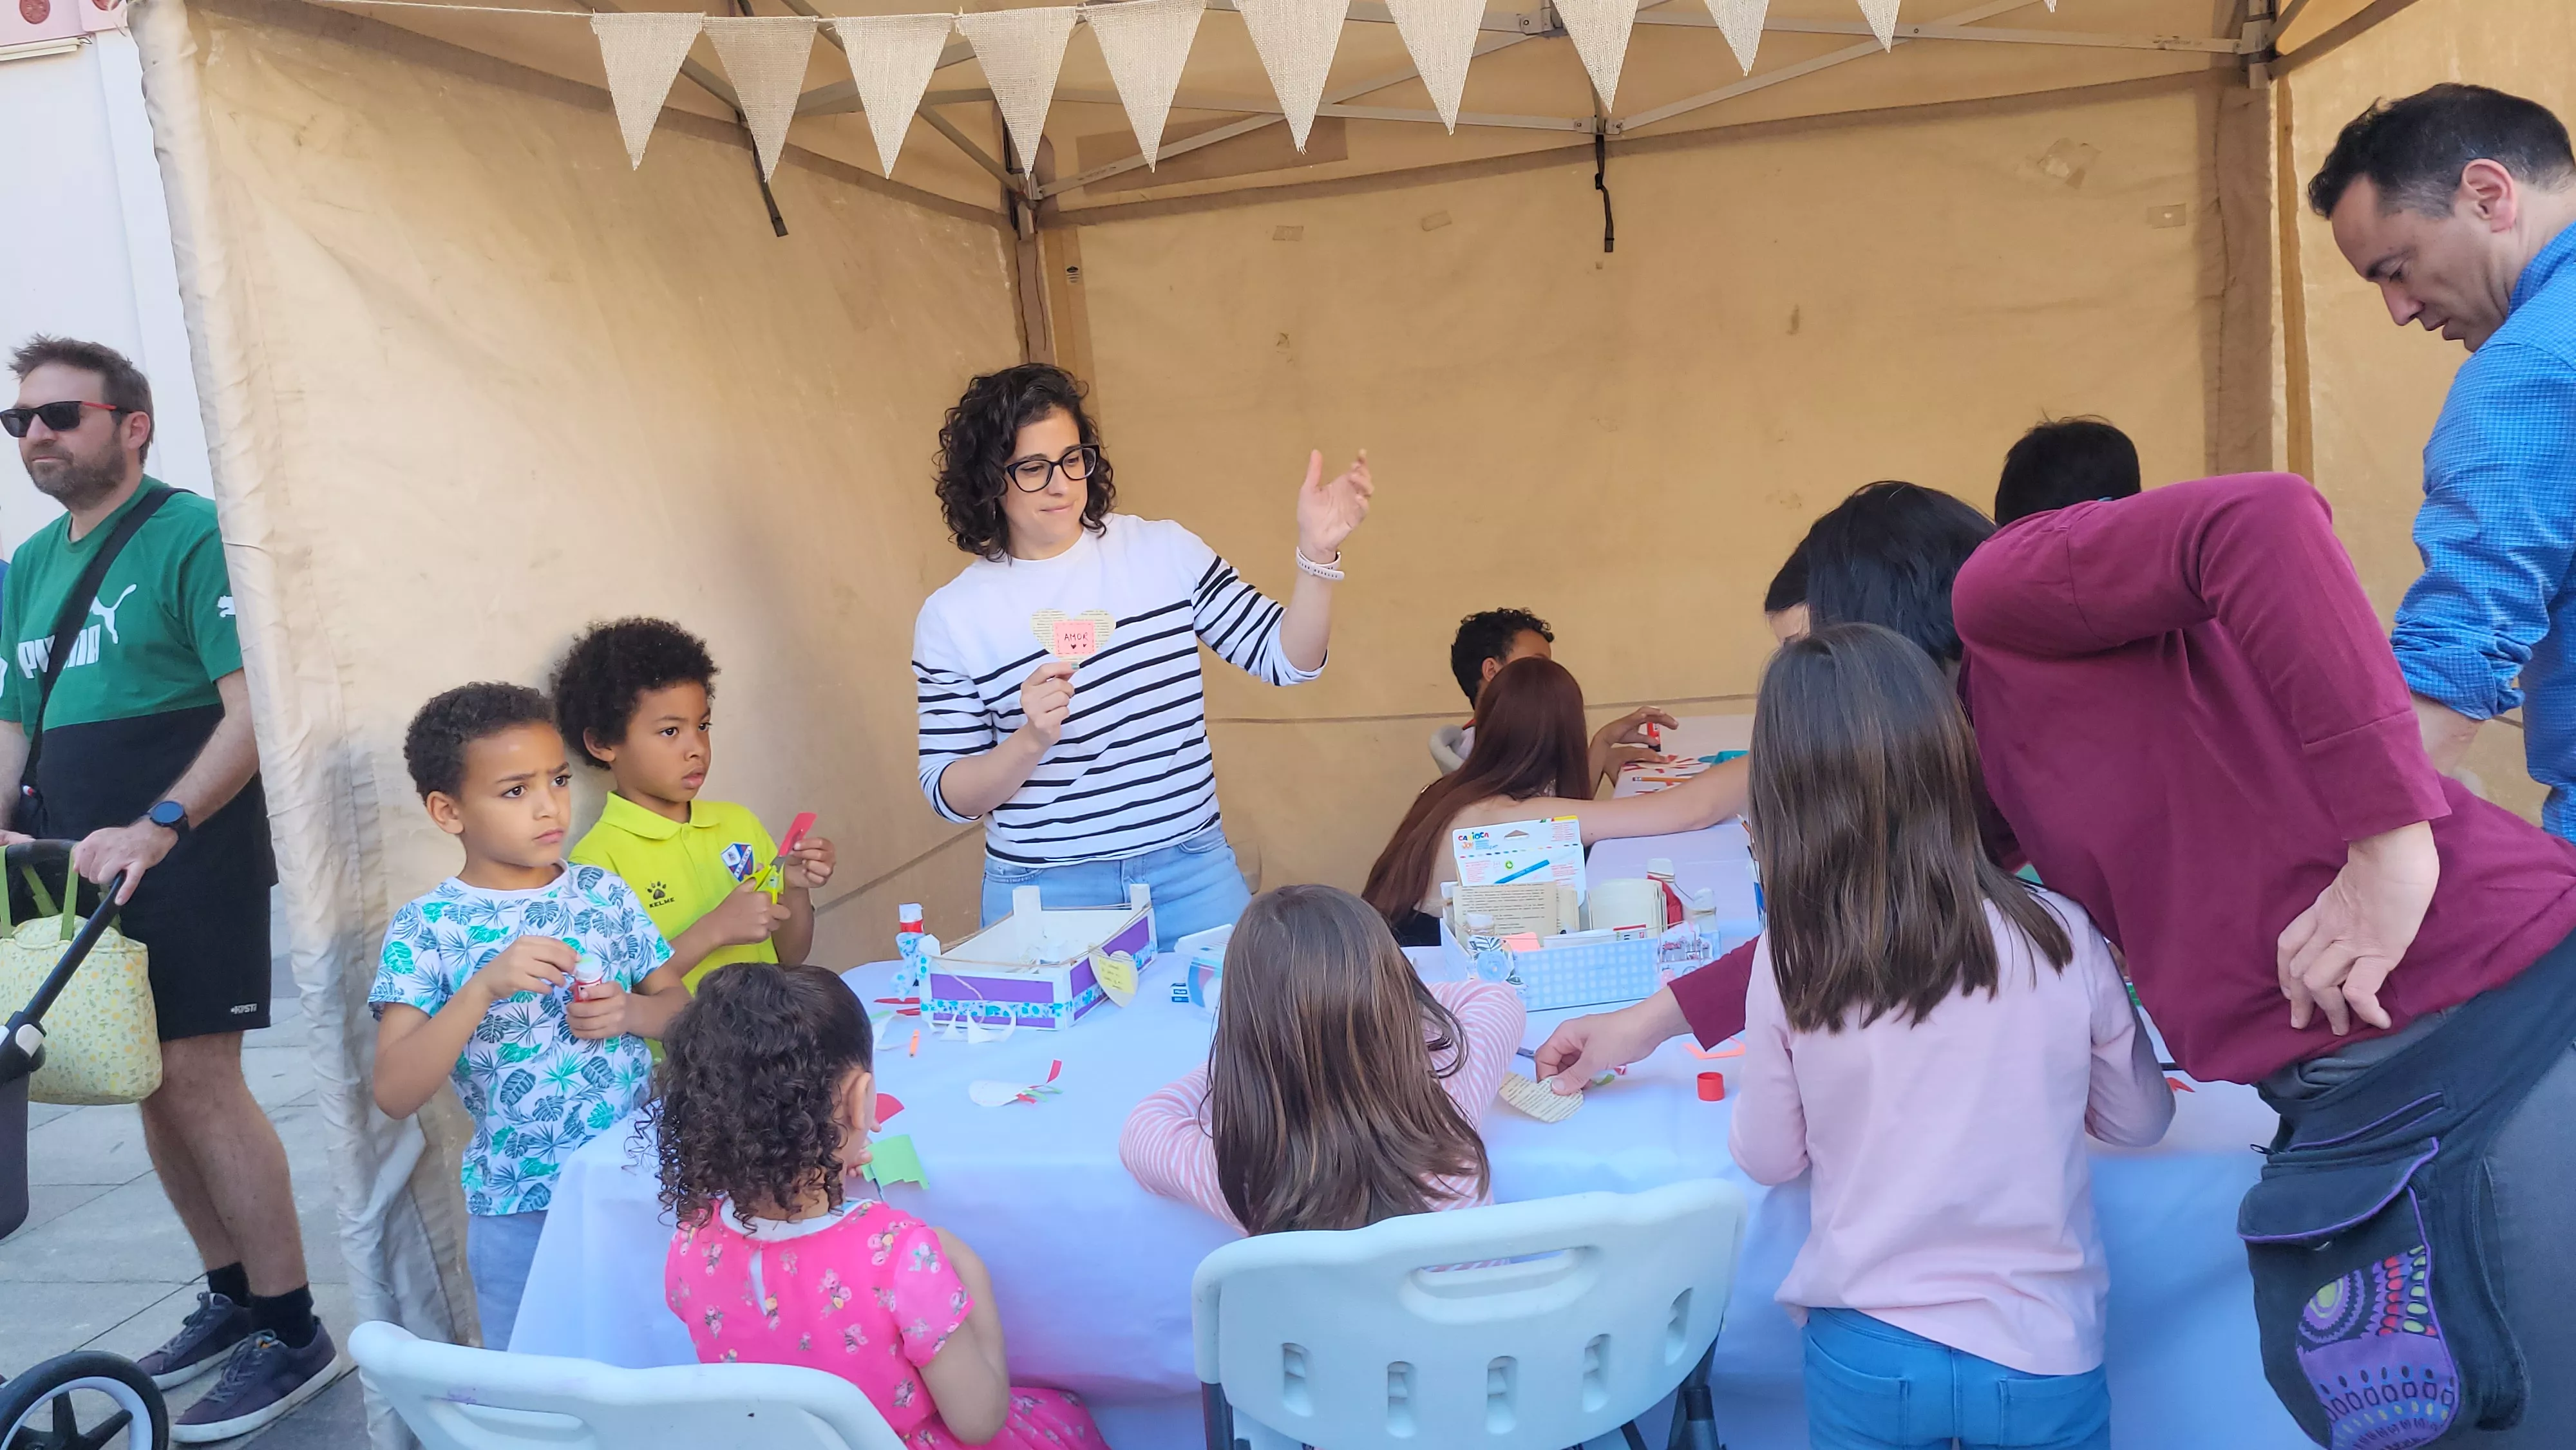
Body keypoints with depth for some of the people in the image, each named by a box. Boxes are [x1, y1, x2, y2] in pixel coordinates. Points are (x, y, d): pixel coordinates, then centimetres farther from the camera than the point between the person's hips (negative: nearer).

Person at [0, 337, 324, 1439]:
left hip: (188, 862, -8)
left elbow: (252, 711, -17)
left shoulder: (191, 535, -9)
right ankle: (231, 1296, 26)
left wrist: (157, 828, -26)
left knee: (197, 1079, -9)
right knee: (151, 1086, 12)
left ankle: (294, 1333, 0)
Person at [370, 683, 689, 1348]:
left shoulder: (603, 893, 1)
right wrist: (483, 987, -28)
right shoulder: (427, 928, -9)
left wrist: (630, 1012, -11)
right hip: (521, 1207, -3)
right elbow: (395, 1093, -17)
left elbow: (677, 1004, 10)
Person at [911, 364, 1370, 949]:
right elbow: (950, 795, -2)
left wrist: (1316, 551, -17)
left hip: (1192, 874, 2)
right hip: (1049, 897, -1)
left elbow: (1286, 659, -2)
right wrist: (1031, 741, -20)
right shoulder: (952, 615, -3)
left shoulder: (1164, 550, 1)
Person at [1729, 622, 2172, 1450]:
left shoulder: (1789, 959, -15)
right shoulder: (2062, 938, -13)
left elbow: (1768, 1159, -1)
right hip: (2039, 1353, 1)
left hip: (1865, 1349, 0)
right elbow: (2138, 1120, 5)